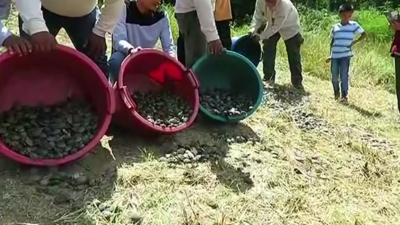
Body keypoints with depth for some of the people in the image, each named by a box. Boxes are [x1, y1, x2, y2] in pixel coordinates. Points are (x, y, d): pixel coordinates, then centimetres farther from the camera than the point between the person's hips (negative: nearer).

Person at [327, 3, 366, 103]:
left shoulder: (354, 25, -1)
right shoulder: (335, 27, 6)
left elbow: (364, 34, 6)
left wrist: (354, 42, -6)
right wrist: (330, 55, 11)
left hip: (345, 55, -3)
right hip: (334, 56, 3)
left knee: (344, 75, -8)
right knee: (334, 77, 9)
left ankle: (344, 95, 0)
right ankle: (336, 93, 29)